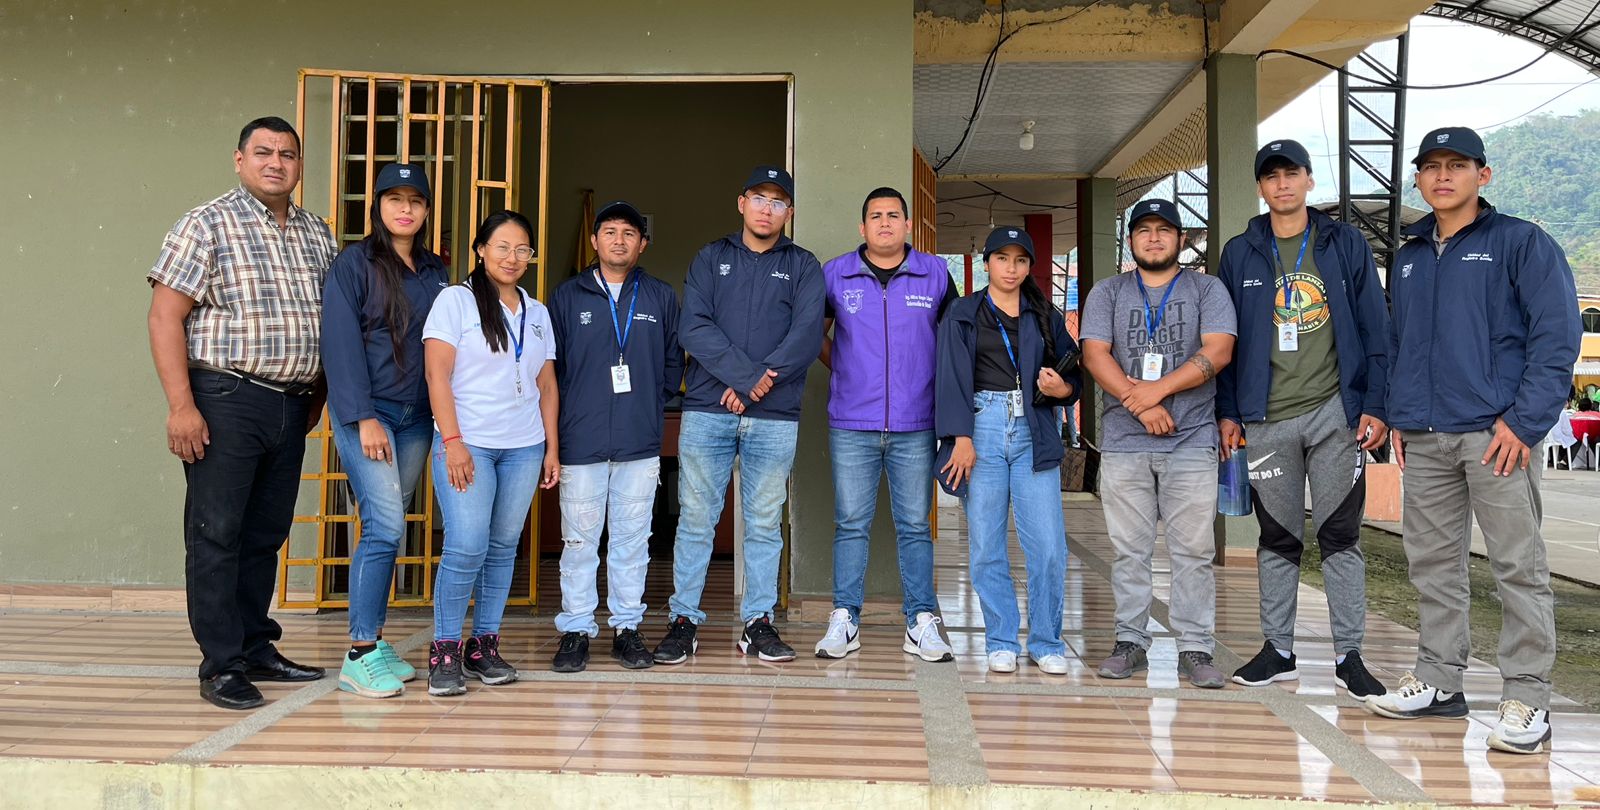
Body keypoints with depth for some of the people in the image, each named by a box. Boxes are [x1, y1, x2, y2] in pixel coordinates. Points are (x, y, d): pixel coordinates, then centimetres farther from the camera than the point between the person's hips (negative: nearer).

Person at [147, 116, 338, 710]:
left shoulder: (317, 233, 12)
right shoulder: (207, 225, -5)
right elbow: (165, 315, -10)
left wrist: (317, 397, 15)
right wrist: (181, 406, -17)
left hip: (291, 406, 6)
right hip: (226, 400, -6)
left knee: (266, 534, 13)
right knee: (217, 534, -1)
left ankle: (256, 649, 25)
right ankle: (221, 667, 7)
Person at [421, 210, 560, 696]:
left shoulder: (537, 313, 15)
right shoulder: (456, 300, 1)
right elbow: (438, 375, -6)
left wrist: (551, 449, 11)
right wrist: (452, 442, -14)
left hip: (524, 448, 5)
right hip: (467, 443, -4)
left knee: (503, 548, 5)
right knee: (466, 548, -12)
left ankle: (485, 645, 15)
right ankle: (444, 651, 0)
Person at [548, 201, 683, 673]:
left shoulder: (661, 297, 9)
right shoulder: (568, 296, 6)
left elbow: (674, 362, 12)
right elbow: (550, 364, 7)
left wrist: (652, 404, 4)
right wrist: (572, 412, 2)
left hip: (641, 443, 1)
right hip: (581, 440, -1)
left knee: (632, 539, 7)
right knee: (579, 540, 3)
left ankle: (627, 626, 18)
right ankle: (576, 629, 13)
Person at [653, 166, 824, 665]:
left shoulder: (803, 267, 10)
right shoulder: (711, 259, 10)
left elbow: (806, 335, -4)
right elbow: (694, 328, -4)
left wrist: (752, 386, -13)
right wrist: (749, 376, -15)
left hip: (775, 418, 0)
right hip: (707, 411, 0)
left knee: (764, 525, 7)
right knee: (696, 520, 3)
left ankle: (758, 623, 16)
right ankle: (684, 620, 12)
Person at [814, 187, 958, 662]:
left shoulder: (935, 274, 7)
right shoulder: (835, 275, 6)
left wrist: (939, 383, 12)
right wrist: (843, 373, 11)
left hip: (915, 426, 0)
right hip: (851, 424, 0)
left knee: (914, 526, 5)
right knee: (851, 524, 3)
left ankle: (922, 624, 12)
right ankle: (844, 622, 11)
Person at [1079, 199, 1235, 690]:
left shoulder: (1207, 290, 10)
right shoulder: (1107, 294, 13)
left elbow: (1218, 351, -4)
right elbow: (1094, 355, 0)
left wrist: (1156, 389, -13)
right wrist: (1141, 406, -12)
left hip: (1192, 441, -1)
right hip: (1123, 442, 1)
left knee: (1193, 550, -1)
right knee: (1129, 550, 4)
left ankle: (1196, 649, 6)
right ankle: (1131, 642, 12)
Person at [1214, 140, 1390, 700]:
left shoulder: (1346, 244, 6)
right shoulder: (1240, 254, 9)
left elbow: (1374, 329, 3)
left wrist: (1375, 404, -5)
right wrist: (1228, 411, 5)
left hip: (1335, 412, -1)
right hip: (1267, 418, 1)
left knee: (1340, 535, 2)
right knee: (1277, 538, 8)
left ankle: (1349, 655, 9)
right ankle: (1278, 650, 17)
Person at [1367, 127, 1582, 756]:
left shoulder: (1520, 242, 0)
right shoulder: (1408, 257, 17)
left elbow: (1557, 335, -6)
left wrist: (1525, 421, -14)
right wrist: (1399, 417, 12)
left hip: (1495, 435, -6)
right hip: (1424, 440, 6)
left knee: (1519, 567, -3)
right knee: (1432, 563, 10)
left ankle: (1526, 699, 4)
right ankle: (1438, 679, 21)